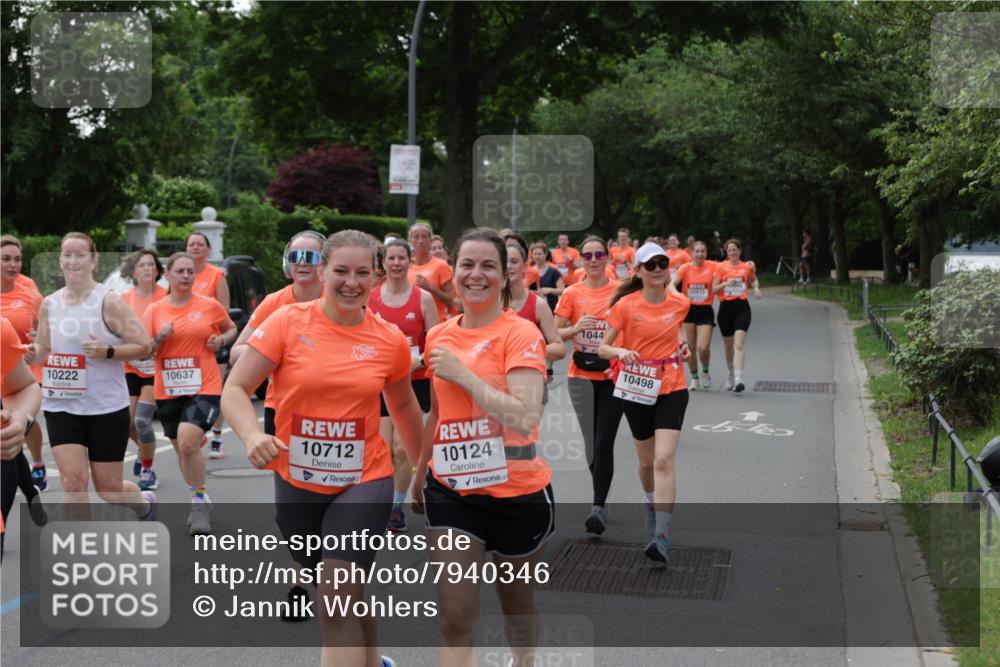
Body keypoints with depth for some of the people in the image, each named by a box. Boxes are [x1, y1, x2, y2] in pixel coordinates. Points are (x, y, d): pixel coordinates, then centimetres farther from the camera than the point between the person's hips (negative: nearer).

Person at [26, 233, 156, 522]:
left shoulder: (109, 302, -9)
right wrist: (32, 354, -6)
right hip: (61, 407, 3)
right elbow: (44, 350, 17)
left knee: (109, 489, 7)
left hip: (107, 407, -3)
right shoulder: (49, 304, 5)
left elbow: (143, 347, -10)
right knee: (73, 480, -11)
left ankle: (145, 503, 41)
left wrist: (106, 351, -24)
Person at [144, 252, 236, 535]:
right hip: (167, 391, 4)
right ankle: (196, 500, 38)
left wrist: (222, 340, -5)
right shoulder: (155, 310, 3)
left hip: (204, 388, -4)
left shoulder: (210, 306, -1)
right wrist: (158, 338, -14)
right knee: (181, 447, 16)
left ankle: (200, 501, -6)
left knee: (188, 443, -23)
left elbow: (232, 329, 16)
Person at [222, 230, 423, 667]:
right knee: (349, 596, 18)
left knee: (338, 605, -15)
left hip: (364, 481, -1)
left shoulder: (390, 340, -5)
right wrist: (253, 436, -30)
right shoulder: (287, 322, -10)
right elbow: (235, 390, -11)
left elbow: (403, 406, 13)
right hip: (296, 482, 1)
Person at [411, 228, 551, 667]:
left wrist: (463, 373, -22)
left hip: (517, 493, -3)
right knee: (454, 618, -4)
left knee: (517, 605, 17)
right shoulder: (439, 336, 3)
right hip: (451, 491, 4)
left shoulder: (521, 335, -13)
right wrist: (420, 472, 25)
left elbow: (525, 418, -26)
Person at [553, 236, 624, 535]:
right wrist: (575, 329, -15)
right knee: (591, 442, 9)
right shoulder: (572, 293, 2)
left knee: (604, 443, -11)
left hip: (612, 375, -2)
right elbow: (555, 333, 4)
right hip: (581, 375, 2)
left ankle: (598, 507, -12)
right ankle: (601, 500, 26)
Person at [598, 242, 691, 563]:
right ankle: (652, 503, 48)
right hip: (637, 390, 0)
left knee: (664, 460, -16)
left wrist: (682, 343, 5)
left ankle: (662, 536, -20)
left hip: (671, 389, 0)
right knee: (646, 460, 15)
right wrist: (620, 351, -28)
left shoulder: (680, 304, 1)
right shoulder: (625, 305, -7)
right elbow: (602, 347, -8)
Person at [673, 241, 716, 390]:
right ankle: (694, 378, 24)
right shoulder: (686, 268, -3)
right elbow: (672, 284, -15)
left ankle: (705, 373, 18)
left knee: (703, 348, -12)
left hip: (705, 310, -1)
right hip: (688, 309, 1)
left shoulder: (713, 267, -2)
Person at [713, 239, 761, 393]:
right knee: (729, 345, 12)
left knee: (739, 344, -16)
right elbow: (714, 289, 0)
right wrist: (725, 283, -18)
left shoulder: (747, 266, 6)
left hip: (742, 306, -1)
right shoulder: (720, 267, 2)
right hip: (726, 307, 1)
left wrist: (756, 288, 5)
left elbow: (753, 280, 26)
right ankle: (731, 373, 36)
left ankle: (738, 379, -23)